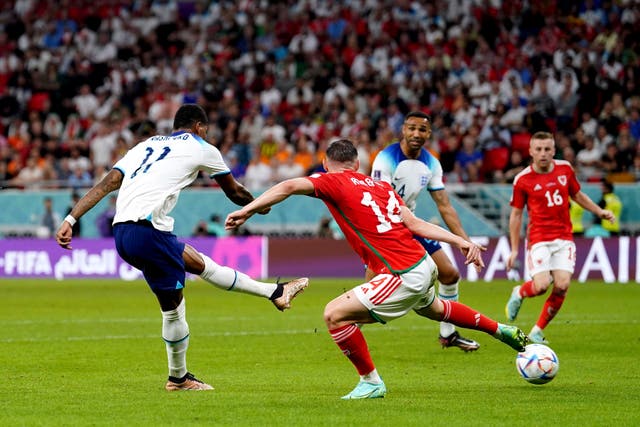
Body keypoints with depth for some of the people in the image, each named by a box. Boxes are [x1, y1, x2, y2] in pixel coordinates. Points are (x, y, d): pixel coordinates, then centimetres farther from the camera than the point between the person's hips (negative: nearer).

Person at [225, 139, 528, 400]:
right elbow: (415, 224, 6)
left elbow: (290, 186, -19)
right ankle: (502, 330, 57)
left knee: (334, 314, -7)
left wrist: (247, 210, -19)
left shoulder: (334, 182, -5)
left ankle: (370, 382, 4)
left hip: (404, 278, -8)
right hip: (424, 265, 8)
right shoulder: (381, 185, 13)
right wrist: (460, 241, 6)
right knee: (434, 309, 39)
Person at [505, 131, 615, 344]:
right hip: (539, 239, -3)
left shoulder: (565, 169, 6)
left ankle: (537, 331, 6)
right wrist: (514, 249, 3)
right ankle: (519, 293, 18)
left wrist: (599, 211, 13)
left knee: (562, 286, -12)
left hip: (564, 238, 3)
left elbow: (577, 194, 24)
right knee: (541, 286, -20)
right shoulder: (523, 180, -3)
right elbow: (516, 214, 5)